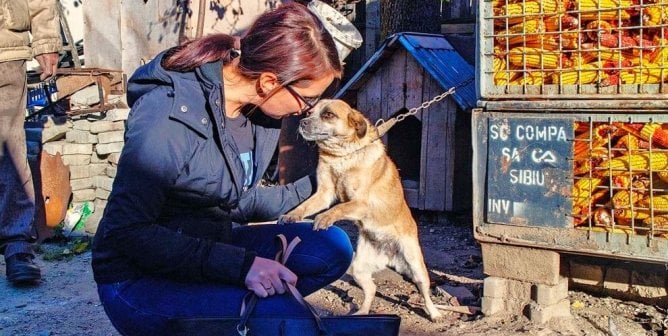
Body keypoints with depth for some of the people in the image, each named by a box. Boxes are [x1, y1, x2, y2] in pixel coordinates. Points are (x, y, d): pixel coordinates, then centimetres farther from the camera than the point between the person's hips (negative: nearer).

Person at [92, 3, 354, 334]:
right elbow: (127, 231, -24)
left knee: (332, 247, -6)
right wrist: (239, 264, -32)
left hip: (209, 250, 8)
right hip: (141, 279, -8)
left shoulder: (254, 106, -1)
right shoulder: (168, 117, -25)